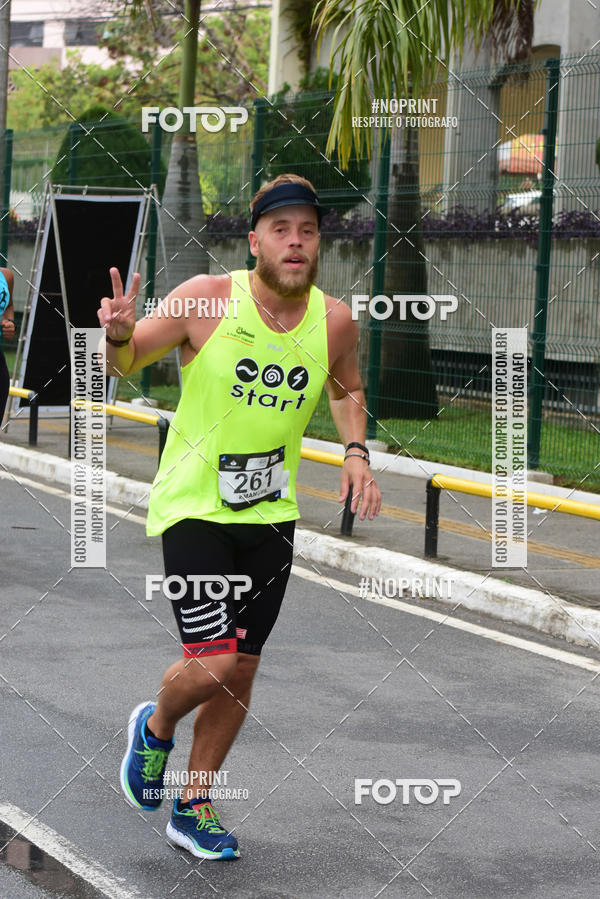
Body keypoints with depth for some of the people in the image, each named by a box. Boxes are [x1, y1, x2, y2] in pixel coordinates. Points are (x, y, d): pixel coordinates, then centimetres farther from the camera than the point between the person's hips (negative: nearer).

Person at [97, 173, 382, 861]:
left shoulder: (334, 320, -4)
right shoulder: (208, 300, -15)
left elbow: (347, 391, 18)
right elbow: (126, 364, -5)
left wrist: (355, 452, 0)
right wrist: (119, 335, -28)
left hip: (270, 513, 4)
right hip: (192, 505, -4)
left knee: (240, 673, 10)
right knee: (213, 663, -15)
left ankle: (194, 808, 29)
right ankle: (155, 727, 20)